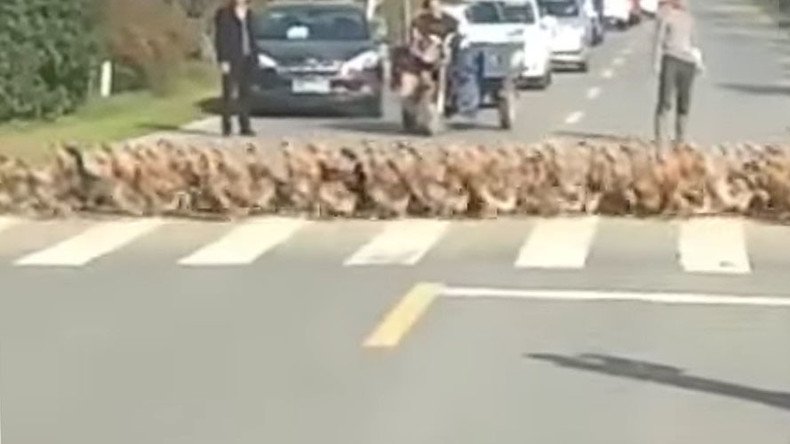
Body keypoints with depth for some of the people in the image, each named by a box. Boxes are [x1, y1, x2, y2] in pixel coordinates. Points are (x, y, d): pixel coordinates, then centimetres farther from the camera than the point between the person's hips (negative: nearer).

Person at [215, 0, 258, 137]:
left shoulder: (247, 15, 13)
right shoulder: (225, 15, -5)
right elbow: (221, 39, -8)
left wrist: (253, 58, 11)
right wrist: (223, 60, -14)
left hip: (246, 59, 6)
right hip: (231, 60, -6)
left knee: (244, 94, 5)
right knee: (230, 94, -8)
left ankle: (245, 126, 7)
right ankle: (227, 125, 0)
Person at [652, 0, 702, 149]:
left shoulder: (688, 16, 17)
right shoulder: (665, 15, 0)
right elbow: (658, 40, -3)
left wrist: (698, 60, 16)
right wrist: (656, 63, -10)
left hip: (687, 61, 6)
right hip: (670, 59, -6)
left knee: (684, 103, 7)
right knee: (665, 101, -11)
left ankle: (681, 141, 15)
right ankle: (660, 141, -13)